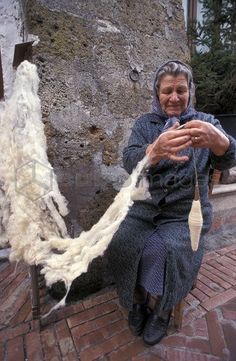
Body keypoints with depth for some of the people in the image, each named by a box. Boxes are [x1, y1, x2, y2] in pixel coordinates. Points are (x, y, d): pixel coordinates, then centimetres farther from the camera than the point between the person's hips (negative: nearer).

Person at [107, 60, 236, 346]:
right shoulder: (145, 124, 8)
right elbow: (129, 161, -11)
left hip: (186, 212, -1)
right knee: (120, 242, -21)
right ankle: (137, 301, 8)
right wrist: (155, 151, -35)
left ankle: (163, 310, 7)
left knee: (160, 249, -25)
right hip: (144, 206, 2)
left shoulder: (206, 122, 7)